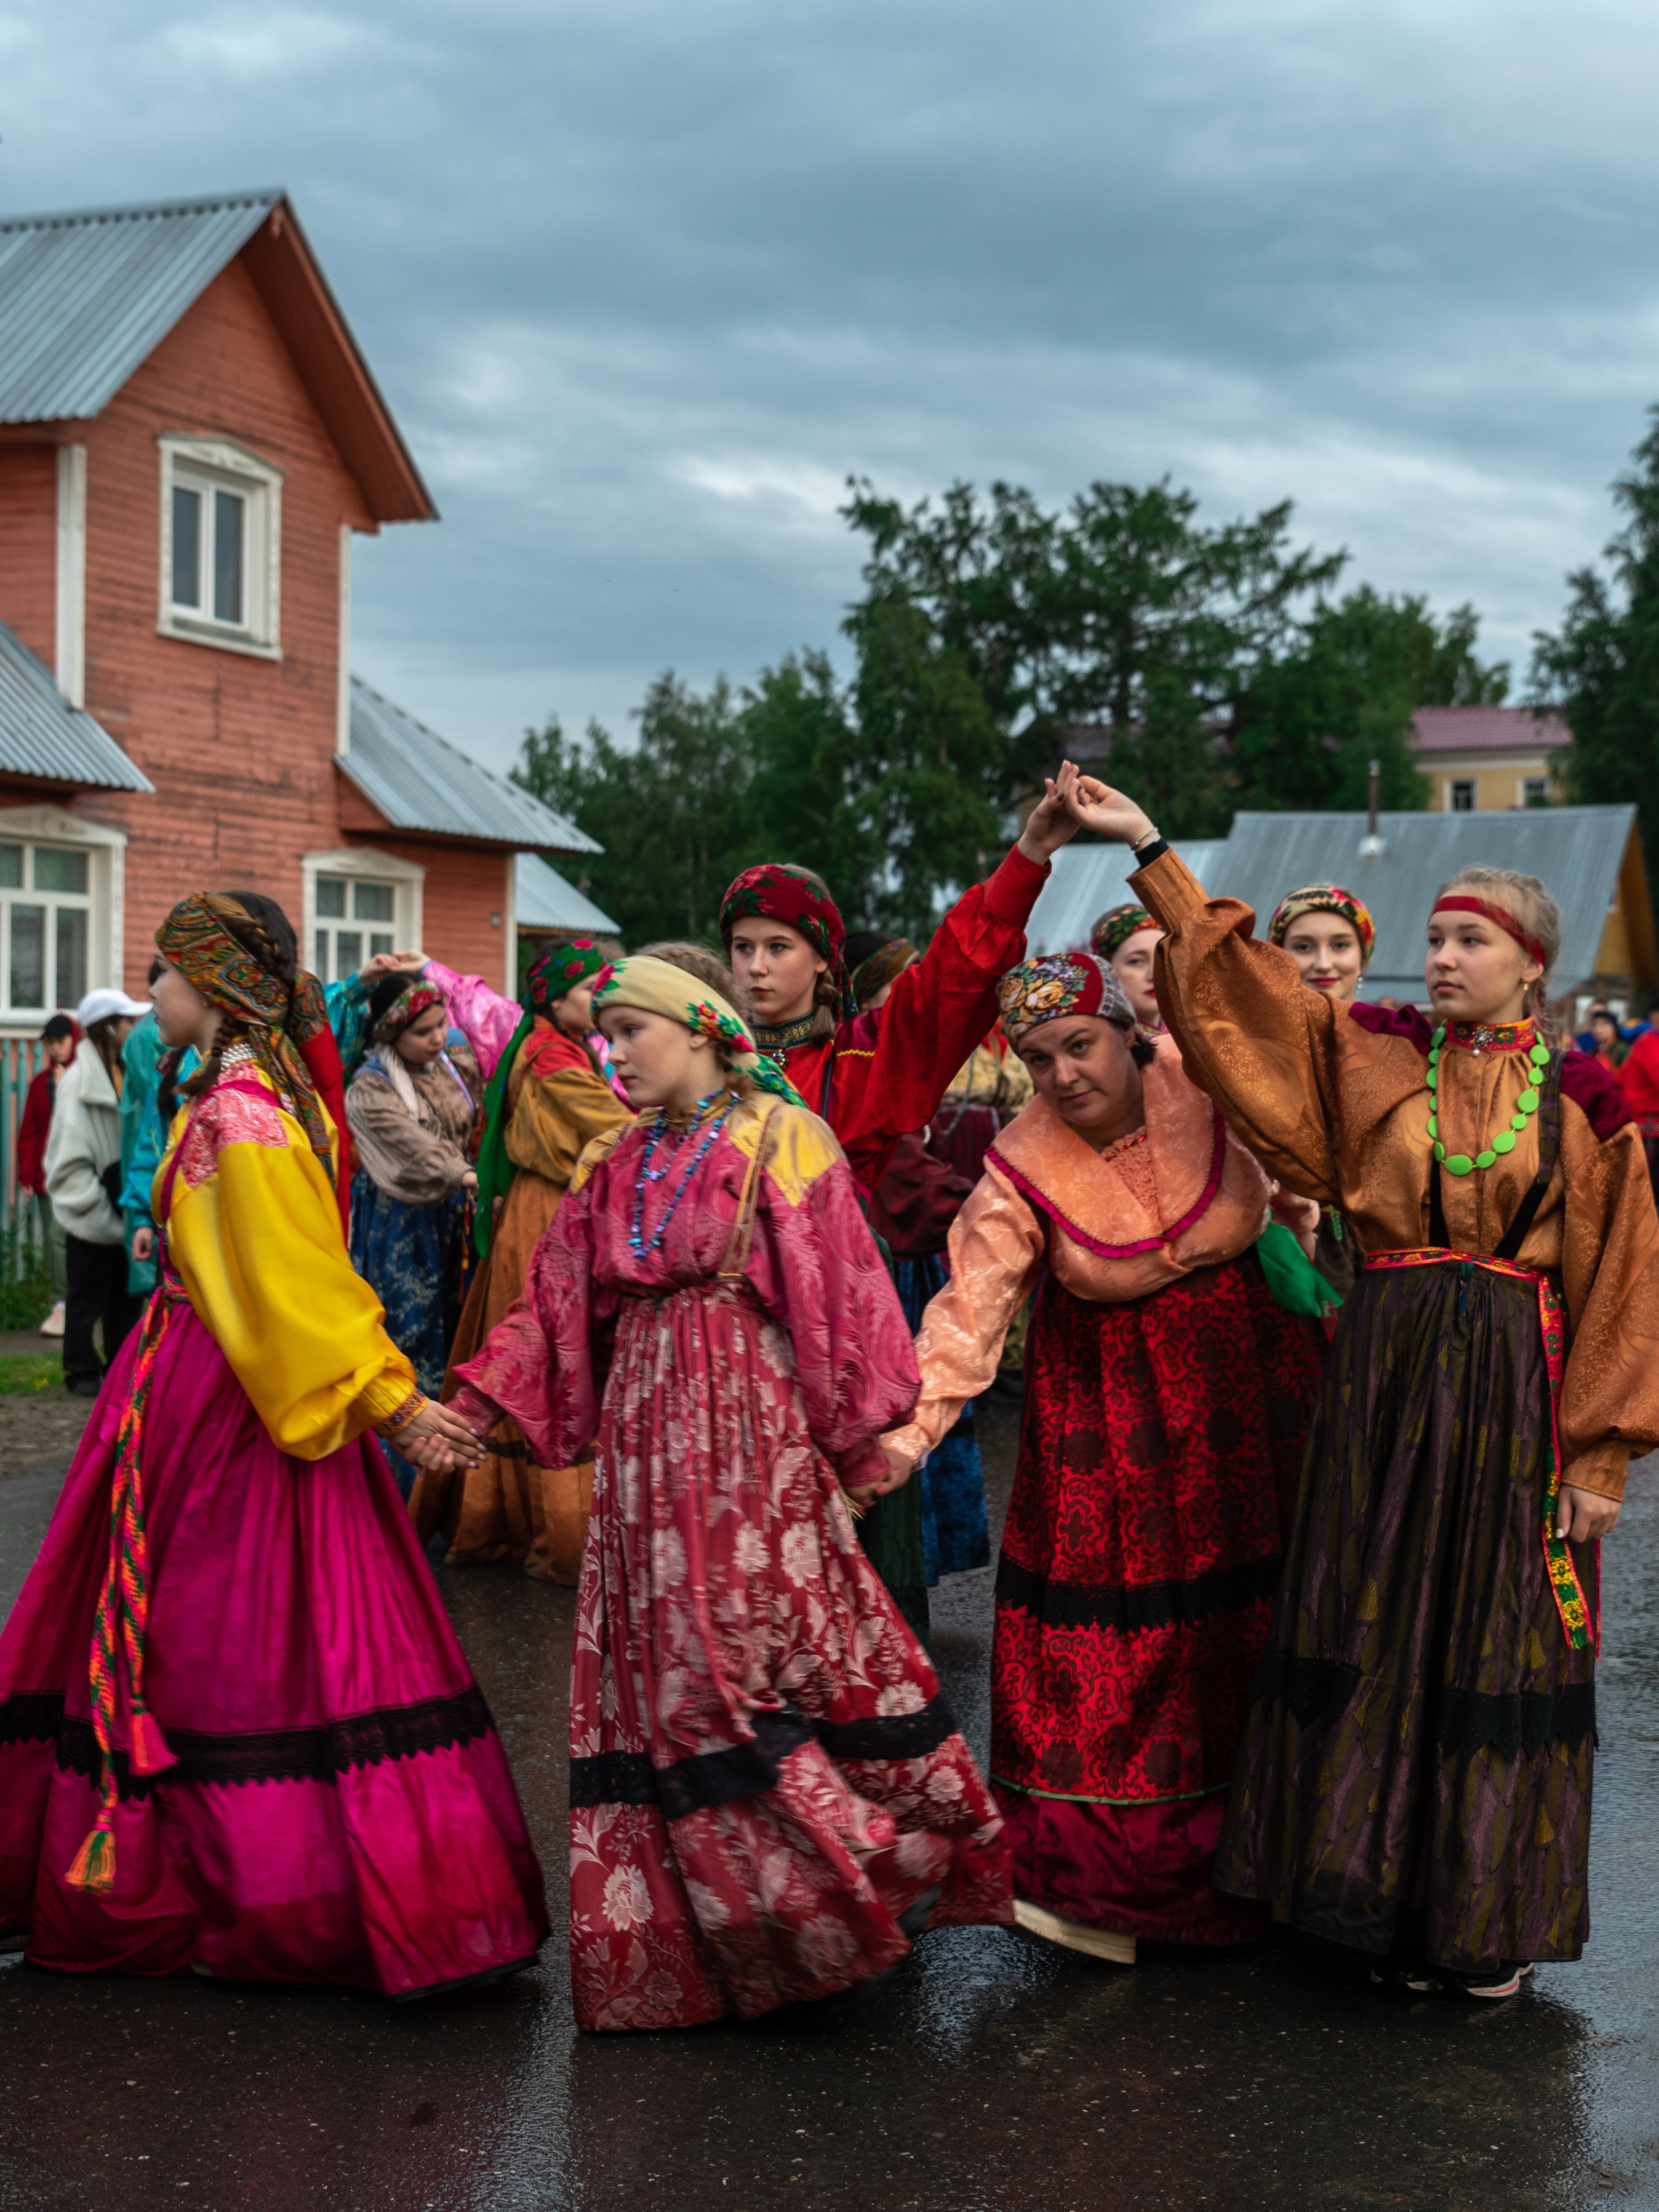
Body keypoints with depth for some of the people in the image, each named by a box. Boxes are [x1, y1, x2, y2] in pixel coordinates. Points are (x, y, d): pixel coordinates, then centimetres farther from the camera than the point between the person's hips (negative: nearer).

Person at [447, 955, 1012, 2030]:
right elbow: (554, 1306, 13)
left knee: (782, 1642, -8)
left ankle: (885, 1858, 7)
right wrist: (472, 1408, 4)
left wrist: (863, 1434, -9)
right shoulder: (613, 1168, 14)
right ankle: (694, 1918, 14)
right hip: (649, 1437, 6)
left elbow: (840, 1292, -6)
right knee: (667, 1662, 5)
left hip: (757, 1432, -5)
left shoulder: (780, 1143, -2)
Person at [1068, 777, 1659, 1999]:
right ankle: (1398, 1899, 18)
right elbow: (1245, 981, 5)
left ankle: (1488, 1918, 16)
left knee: (1496, 1641, 3)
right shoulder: (1374, 1059, 7)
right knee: (1380, 1629, 5)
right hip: (1383, 1374, 2)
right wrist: (1152, 853, -1)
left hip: (1514, 1384, -2)